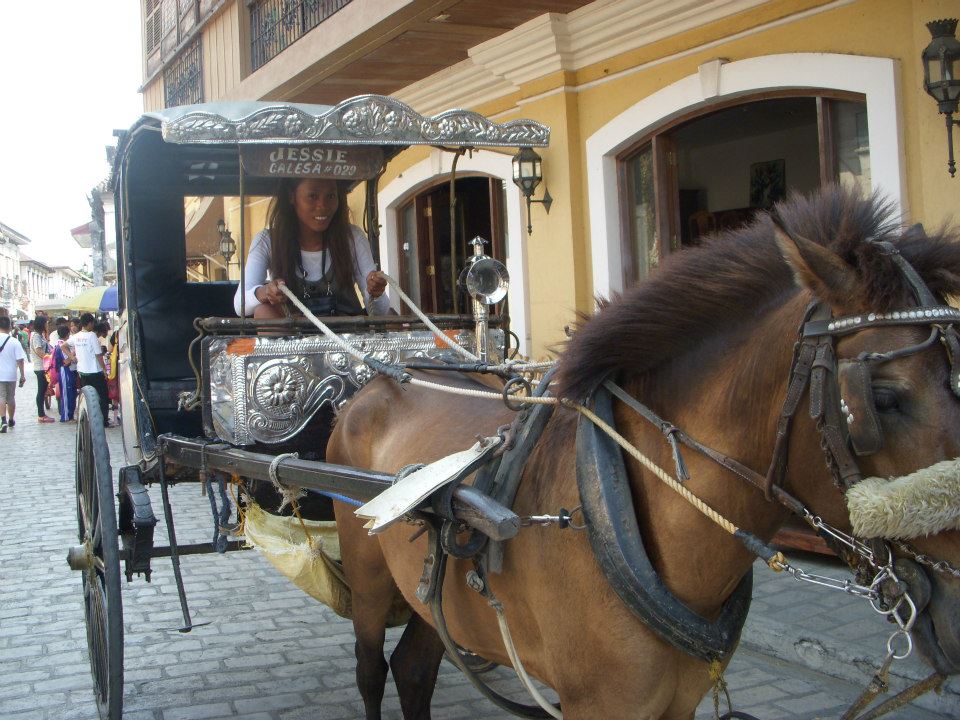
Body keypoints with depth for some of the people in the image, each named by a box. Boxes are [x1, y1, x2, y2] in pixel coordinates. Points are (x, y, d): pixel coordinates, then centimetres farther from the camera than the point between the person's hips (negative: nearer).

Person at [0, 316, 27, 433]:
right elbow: (20, 360, -9)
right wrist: (22, 375, -2)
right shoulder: (14, 341, -9)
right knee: (11, 398, 15)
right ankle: (11, 420, 29)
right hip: (11, 375, 1)